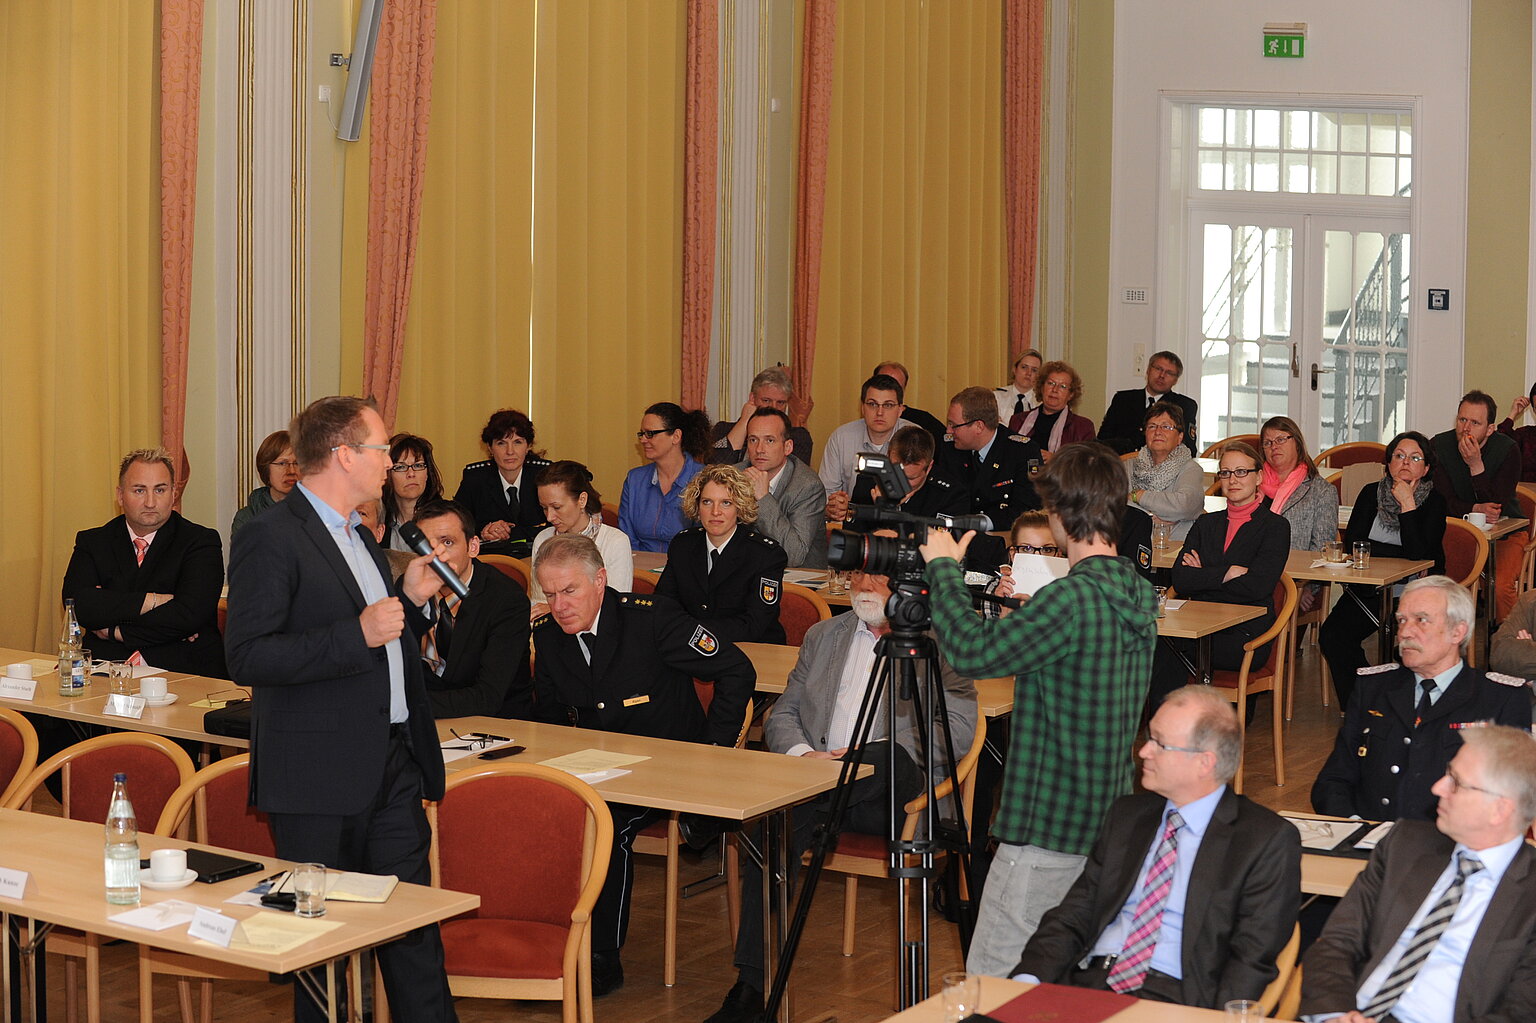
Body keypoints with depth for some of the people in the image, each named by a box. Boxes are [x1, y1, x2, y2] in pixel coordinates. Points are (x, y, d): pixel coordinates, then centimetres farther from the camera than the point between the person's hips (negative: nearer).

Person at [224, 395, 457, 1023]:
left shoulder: (357, 537, 18)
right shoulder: (270, 538, -12)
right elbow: (248, 659, -21)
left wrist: (407, 600, 12)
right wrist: (359, 633, -25)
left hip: (393, 769, 8)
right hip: (320, 778, -8)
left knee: (416, 923, 7)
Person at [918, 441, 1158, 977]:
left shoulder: (1073, 598, -21)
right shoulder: (1138, 595, 8)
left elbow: (973, 651, -21)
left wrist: (944, 567, -8)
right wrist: (1022, 609, 19)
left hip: (1048, 828, -9)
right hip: (1107, 820, 9)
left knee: (990, 983, -4)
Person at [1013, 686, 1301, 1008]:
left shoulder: (1267, 840, 1)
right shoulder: (1127, 815, 18)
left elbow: (1253, 960, -5)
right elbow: (1072, 917, 14)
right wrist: (1027, 980, -4)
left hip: (1175, 997, -4)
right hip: (1086, 983, 4)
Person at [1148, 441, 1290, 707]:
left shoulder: (1275, 526, 4)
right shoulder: (1206, 523, 19)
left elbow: (1256, 587, -11)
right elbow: (1180, 580, 4)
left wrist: (1203, 576, -2)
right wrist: (1226, 574, -9)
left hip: (1245, 637, -4)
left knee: (1163, 649, -29)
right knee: (1158, 640, -31)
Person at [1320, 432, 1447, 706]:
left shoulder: (1434, 502, -2)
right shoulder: (1371, 493, 8)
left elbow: (1419, 554, -18)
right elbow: (1352, 542, -5)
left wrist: (1407, 505, -15)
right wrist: (1403, 554, -11)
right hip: (1370, 591, 3)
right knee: (1332, 634, -22)